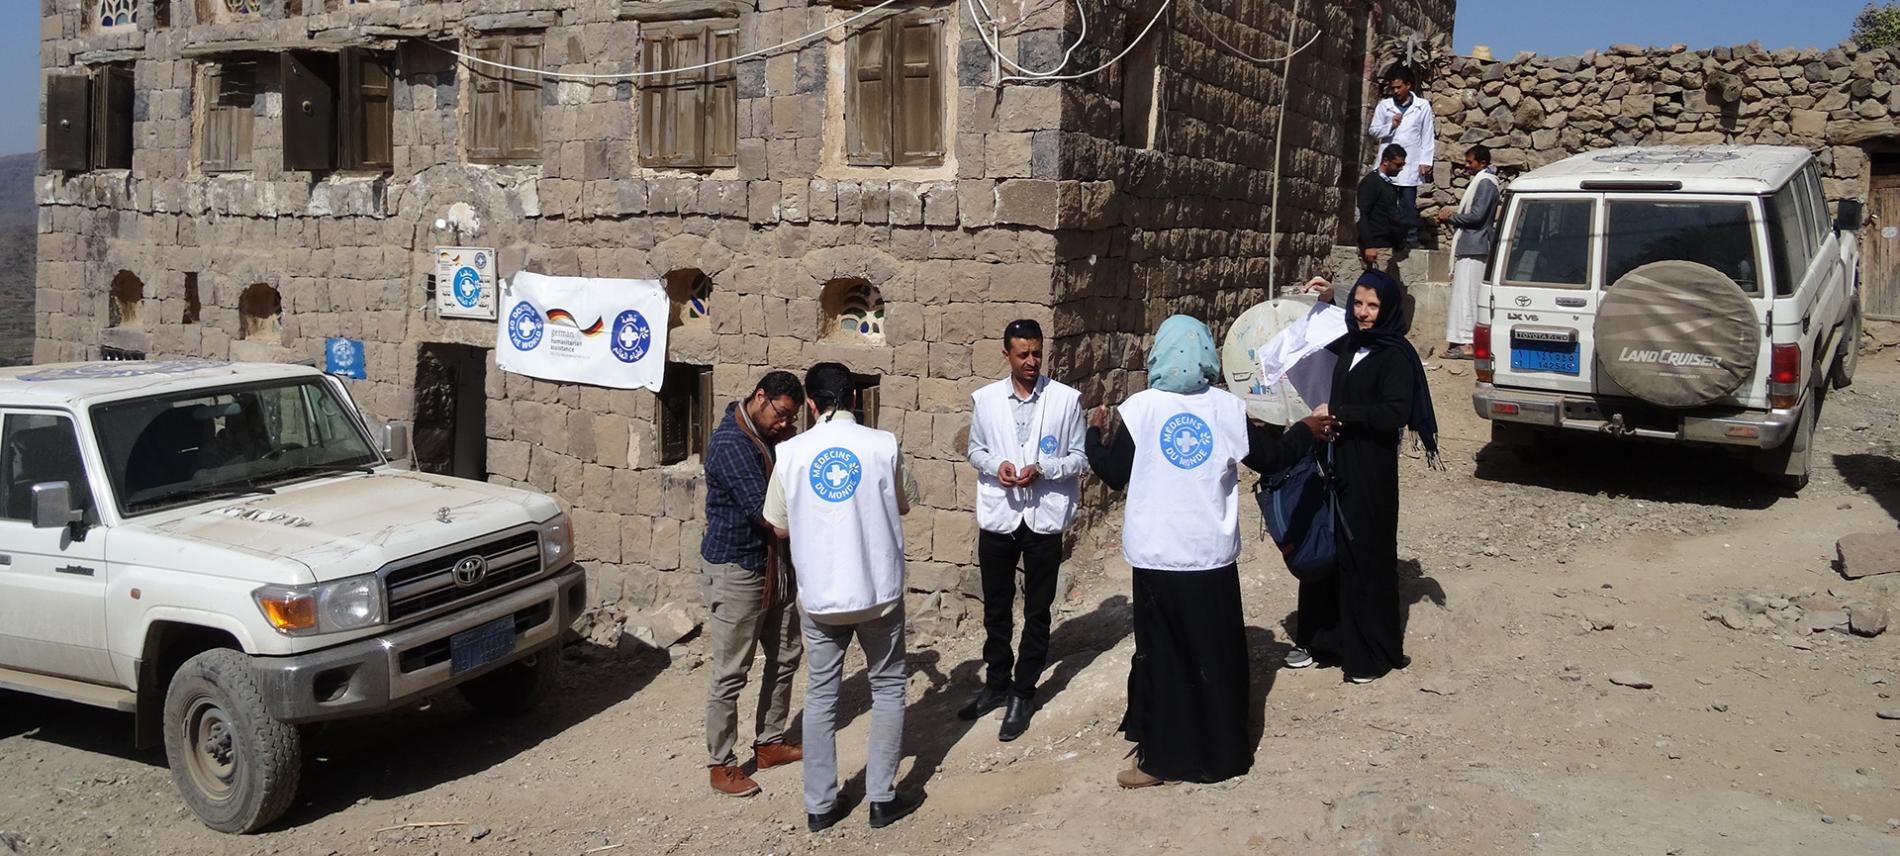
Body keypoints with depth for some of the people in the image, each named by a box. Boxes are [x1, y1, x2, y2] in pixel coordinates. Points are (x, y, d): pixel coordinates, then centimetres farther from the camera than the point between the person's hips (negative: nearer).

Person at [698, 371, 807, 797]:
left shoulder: (769, 438, 8)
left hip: (772, 566, 10)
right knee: (730, 674, 0)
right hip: (735, 570, -9)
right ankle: (721, 766, 11)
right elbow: (763, 513, -26)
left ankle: (770, 742, 32)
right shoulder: (730, 443, -22)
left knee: (786, 655, 17)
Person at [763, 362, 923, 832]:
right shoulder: (883, 444, -7)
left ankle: (820, 805, 18)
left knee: (820, 695, 13)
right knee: (887, 688, 15)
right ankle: (882, 797, 17)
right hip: (878, 590, -1)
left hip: (819, 595, 1)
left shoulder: (791, 452, -5)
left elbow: (781, 527, 4)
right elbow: (904, 504, 9)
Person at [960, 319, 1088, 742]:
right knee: (996, 608, 14)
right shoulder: (985, 399, -1)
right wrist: (995, 465, -11)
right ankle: (998, 682, 33)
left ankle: (1023, 694, 22)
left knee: (1037, 612, 9)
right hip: (997, 516, 2)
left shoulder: (1066, 399, -7)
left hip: (1044, 517, -2)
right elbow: (975, 449, 10)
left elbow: (1080, 458, -2)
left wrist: (1042, 470, -19)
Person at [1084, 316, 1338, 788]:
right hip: (1213, 556, 2)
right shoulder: (1227, 408, -3)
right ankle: (1223, 750, 25)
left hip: (1158, 558, -2)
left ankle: (1163, 757, 13)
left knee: (1162, 656, 8)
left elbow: (1115, 475, 0)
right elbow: (1270, 458, 9)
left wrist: (1095, 433, 17)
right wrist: (1308, 429, 26)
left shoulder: (1139, 409, -8)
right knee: (1218, 656, 14)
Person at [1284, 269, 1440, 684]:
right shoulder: (1348, 345, 10)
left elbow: (1396, 413, -22)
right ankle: (1320, 637, 23)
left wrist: (1337, 412, -21)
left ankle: (1372, 652, 11)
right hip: (1334, 464, 7)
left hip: (1371, 472, -7)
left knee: (1366, 555, -1)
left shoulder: (1396, 355, -11)